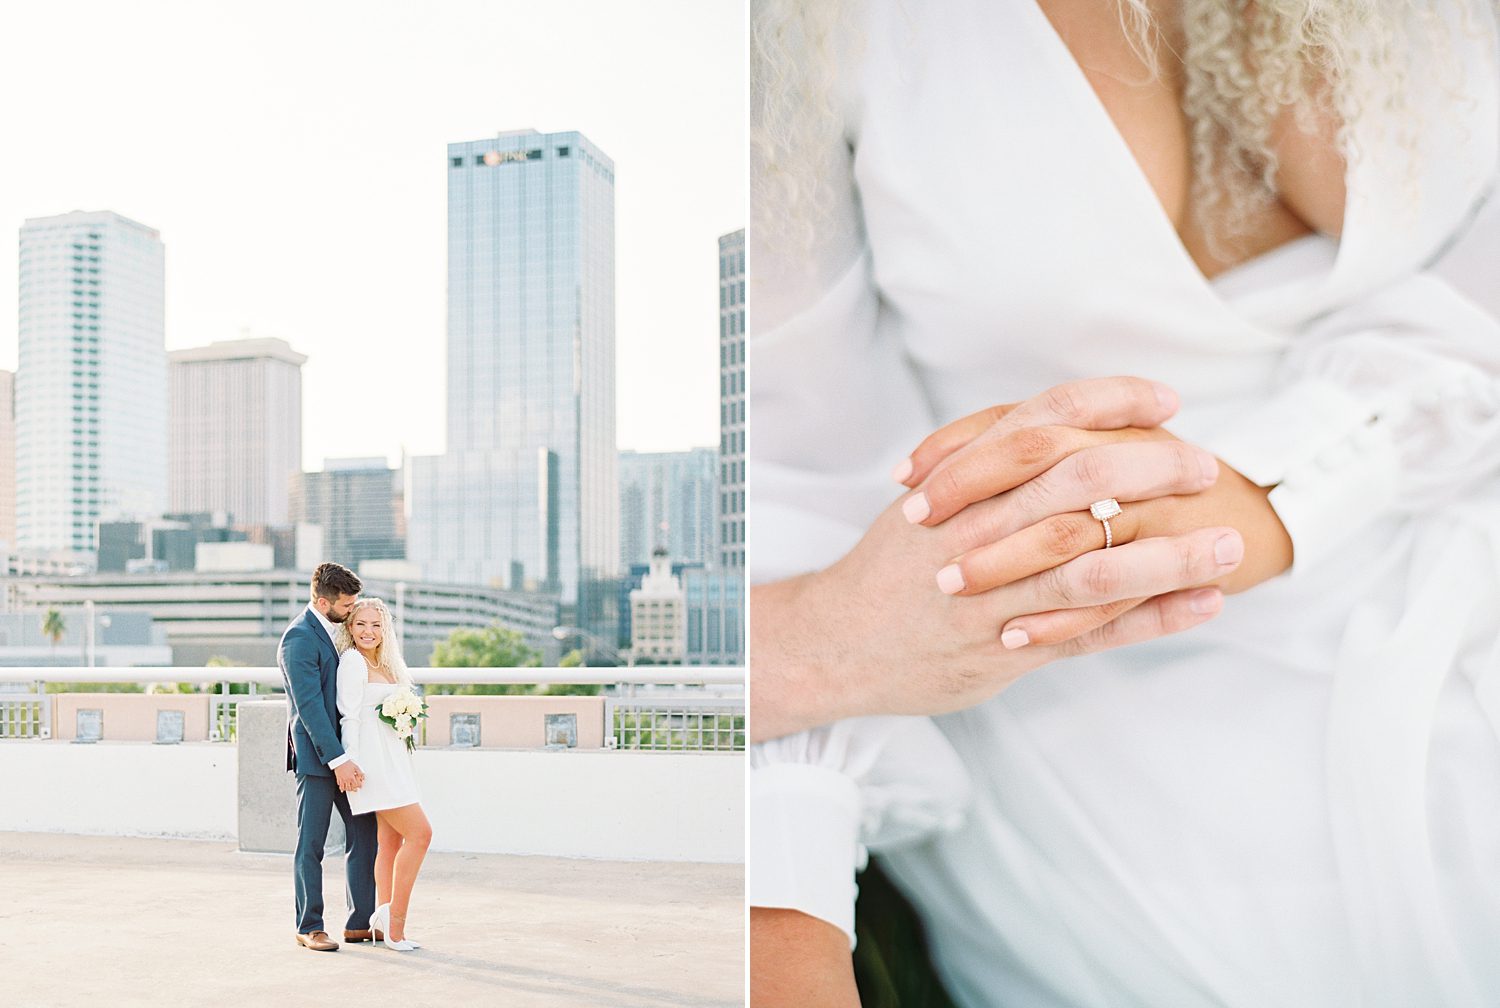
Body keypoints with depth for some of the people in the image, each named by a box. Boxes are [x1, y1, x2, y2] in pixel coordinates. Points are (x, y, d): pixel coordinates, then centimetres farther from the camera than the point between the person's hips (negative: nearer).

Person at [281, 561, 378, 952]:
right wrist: (339, 759, -22)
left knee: (365, 834, 8)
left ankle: (360, 923, 16)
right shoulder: (299, 638, -15)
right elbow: (309, 706, -20)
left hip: (343, 751, 8)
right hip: (316, 755, -8)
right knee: (311, 846, 2)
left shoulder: (333, 629, 12)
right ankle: (309, 927, 14)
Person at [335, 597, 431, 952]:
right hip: (372, 757, -9)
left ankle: (385, 924, 13)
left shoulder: (384, 664, 18)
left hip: (393, 757, 9)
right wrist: (352, 764, -17)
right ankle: (394, 916, -5)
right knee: (419, 833, -12)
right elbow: (349, 716, -14)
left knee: (391, 841, 8)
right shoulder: (352, 660, -8)